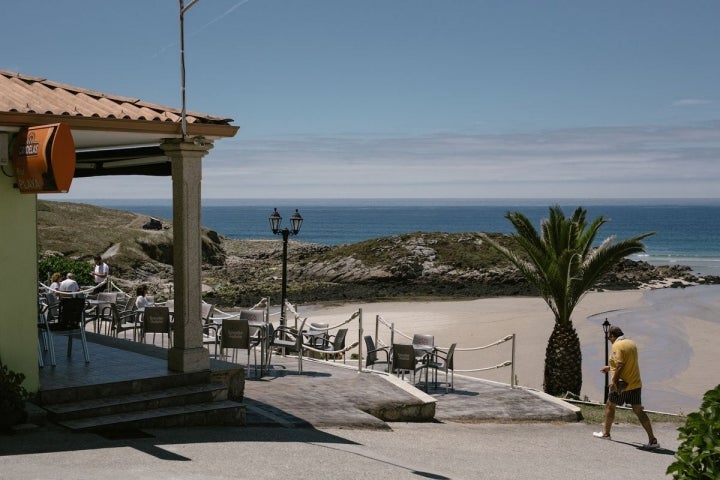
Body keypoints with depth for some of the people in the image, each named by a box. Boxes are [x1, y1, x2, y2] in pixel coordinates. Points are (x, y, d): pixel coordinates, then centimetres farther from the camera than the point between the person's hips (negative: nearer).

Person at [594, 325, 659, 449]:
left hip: (622, 385, -7)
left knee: (610, 406, 14)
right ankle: (652, 440, -4)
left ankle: (605, 433, 27)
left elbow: (620, 365, -22)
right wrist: (610, 368, 31)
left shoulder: (617, 346, -13)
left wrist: (614, 381, -17)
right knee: (639, 411, 4)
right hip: (636, 384, 7)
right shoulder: (632, 343, 13)